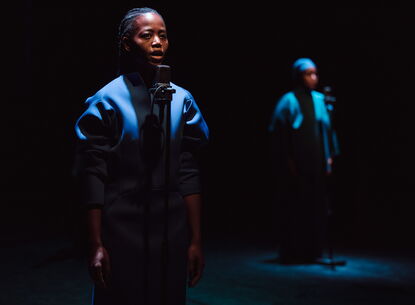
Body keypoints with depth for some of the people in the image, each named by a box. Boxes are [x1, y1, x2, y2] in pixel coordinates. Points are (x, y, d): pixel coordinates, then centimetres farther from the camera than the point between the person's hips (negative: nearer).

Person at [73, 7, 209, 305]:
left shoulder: (182, 100, 3)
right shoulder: (107, 100, -5)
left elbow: (189, 174, 3)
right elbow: (93, 177, -8)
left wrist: (196, 239, 1)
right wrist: (96, 245, -11)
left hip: (171, 229, 3)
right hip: (121, 227, -3)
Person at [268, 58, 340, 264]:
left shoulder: (321, 100, 9)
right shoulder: (288, 101, -6)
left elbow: (328, 129, 13)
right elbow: (279, 134, -9)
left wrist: (330, 157, 6)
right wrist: (288, 162, -13)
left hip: (317, 167, 5)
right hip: (295, 167, -5)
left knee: (316, 208, 7)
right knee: (294, 208, 0)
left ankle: (313, 251, 18)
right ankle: (292, 253, 10)